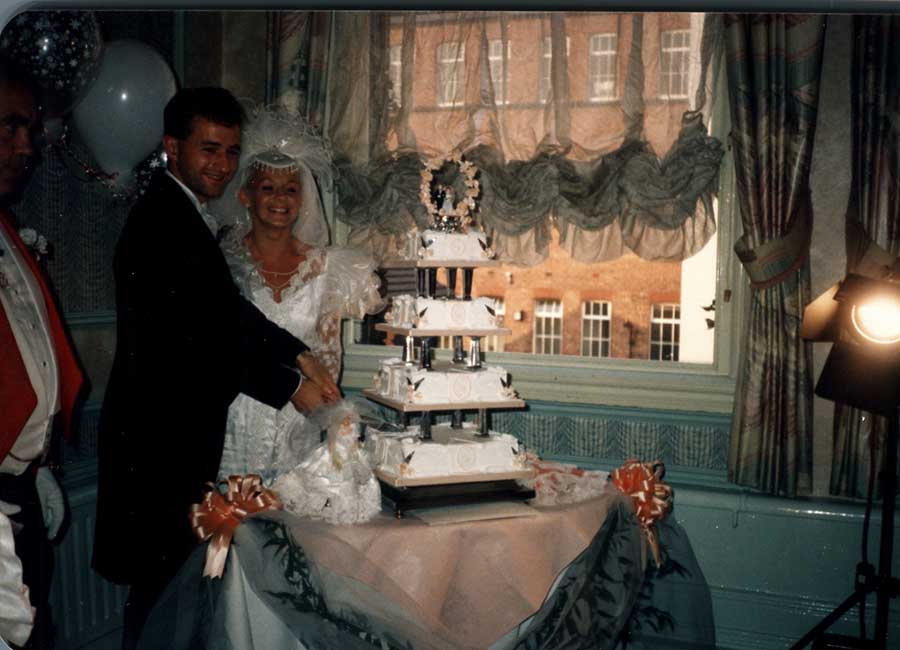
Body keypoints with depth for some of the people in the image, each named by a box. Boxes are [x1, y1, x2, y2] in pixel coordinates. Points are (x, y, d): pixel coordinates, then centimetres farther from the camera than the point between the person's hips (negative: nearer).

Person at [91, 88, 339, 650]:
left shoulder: (185, 215, 13)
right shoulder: (161, 223, -18)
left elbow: (229, 308, 10)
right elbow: (201, 340, -21)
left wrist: (300, 355, -2)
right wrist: (291, 386, -13)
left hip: (182, 429, 10)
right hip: (161, 435, -10)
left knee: (169, 573, 18)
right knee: (162, 579, 2)